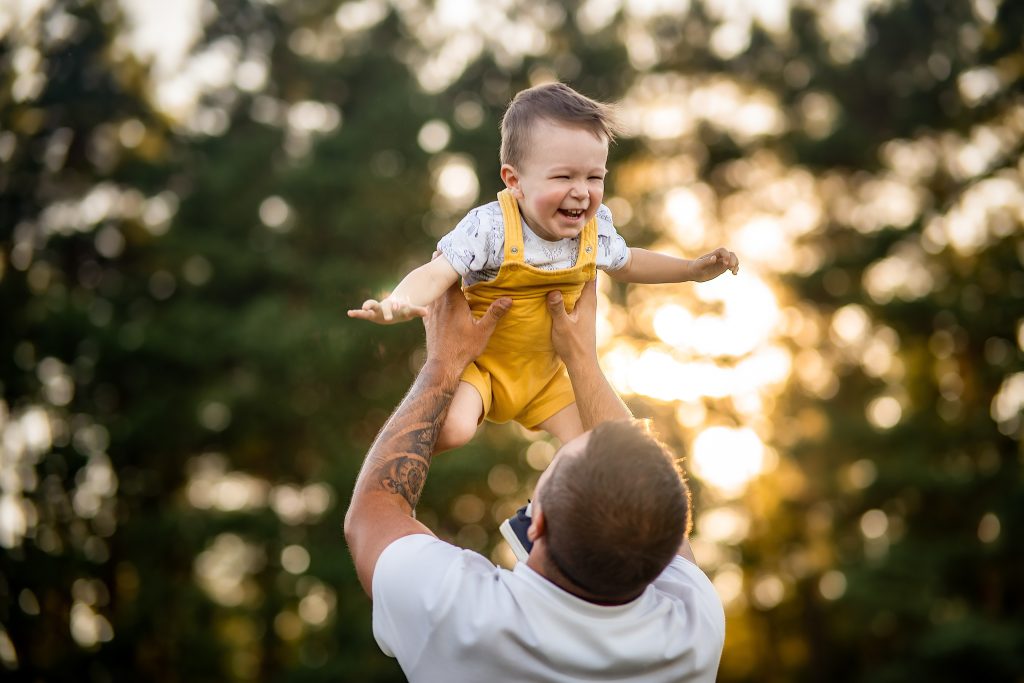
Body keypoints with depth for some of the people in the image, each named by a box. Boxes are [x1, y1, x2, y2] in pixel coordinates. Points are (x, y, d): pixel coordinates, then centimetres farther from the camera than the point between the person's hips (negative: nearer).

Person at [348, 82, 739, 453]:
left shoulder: (596, 227, -10)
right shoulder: (490, 228, -29)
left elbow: (625, 264, 12)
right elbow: (436, 275, -34)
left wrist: (694, 269, 11)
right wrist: (399, 304, -56)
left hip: (543, 370, 6)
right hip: (479, 359, -5)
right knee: (452, 430, -31)